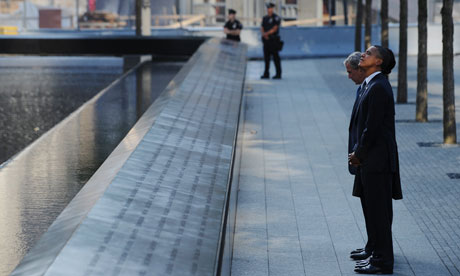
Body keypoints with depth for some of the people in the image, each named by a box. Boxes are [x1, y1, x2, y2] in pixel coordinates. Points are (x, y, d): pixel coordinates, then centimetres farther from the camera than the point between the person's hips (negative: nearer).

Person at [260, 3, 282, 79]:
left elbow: (274, 29, -12)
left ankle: (278, 74, -2)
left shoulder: (276, 18, -5)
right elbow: (262, 29, 13)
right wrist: (264, 34, -7)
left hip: (274, 40, -6)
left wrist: (266, 33, -14)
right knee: (266, 57, 6)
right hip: (266, 40, 6)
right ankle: (266, 74, 10)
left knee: (276, 57, -5)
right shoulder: (265, 18, 15)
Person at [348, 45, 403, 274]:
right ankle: (381, 255, 23)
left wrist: (359, 155, -10)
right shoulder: (371, 85, 14)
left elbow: (372, 127, -20)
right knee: (375, 210, 15)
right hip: (372, 159, 10)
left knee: (378, 211, -4)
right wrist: (357, 152, 10)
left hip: (377, 159, -10)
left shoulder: (379, 87, -18)